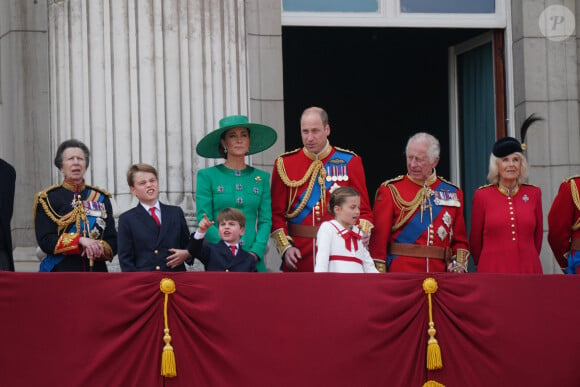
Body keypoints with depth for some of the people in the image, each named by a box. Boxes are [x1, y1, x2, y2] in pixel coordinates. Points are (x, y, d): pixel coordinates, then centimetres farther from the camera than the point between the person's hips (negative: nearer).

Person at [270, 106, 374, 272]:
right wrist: (285, 247, -7)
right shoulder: (284, 164, 5)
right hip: (299, 257, 0)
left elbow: (363, 210, 7)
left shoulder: (350, 162, 5)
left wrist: (363, 232, -13)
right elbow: (276, 213, 5)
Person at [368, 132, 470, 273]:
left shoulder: (453, 193, 11)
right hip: (400, 276, -3)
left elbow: (460, 240, 16)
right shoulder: (390, 190, 1)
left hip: (440, 274, 3)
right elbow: (379, 238, -3)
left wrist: (459, 264, -3)